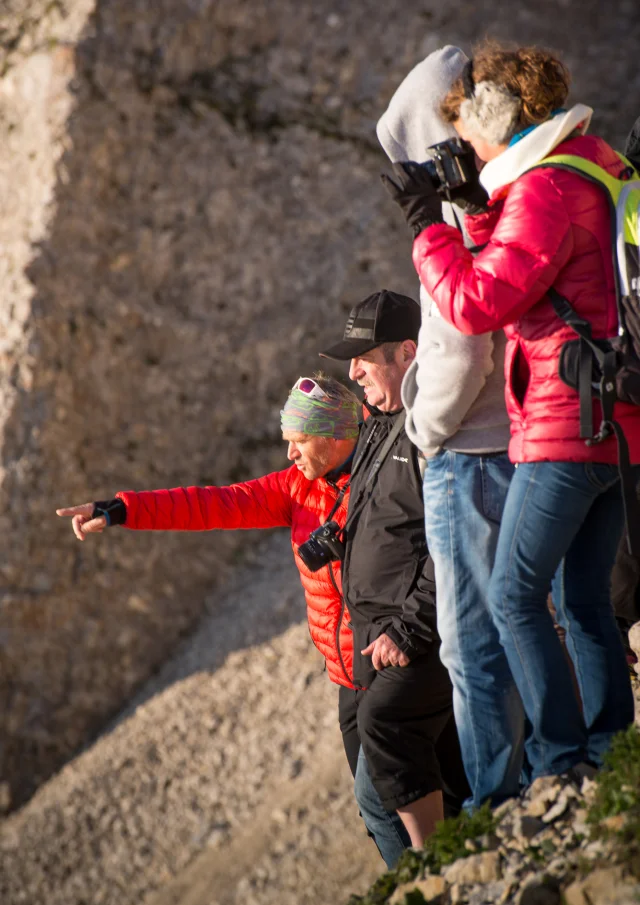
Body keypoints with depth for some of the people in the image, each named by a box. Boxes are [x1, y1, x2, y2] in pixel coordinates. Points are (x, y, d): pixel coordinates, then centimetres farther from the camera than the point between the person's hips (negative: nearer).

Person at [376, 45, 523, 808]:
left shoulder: (458, 215, -16)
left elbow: (458, 352, -22)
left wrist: (427, 429, -6)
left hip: (471, 454, -8)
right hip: (533, 443, 8)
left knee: (474, 644, 0)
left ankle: (496, 802, 5)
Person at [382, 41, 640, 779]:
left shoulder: (544, 191, -16)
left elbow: (478, 304, -19)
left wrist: (426, 223, -9)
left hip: (567, 428, -10)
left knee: (514, 598, -2)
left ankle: (561, 763, -4)